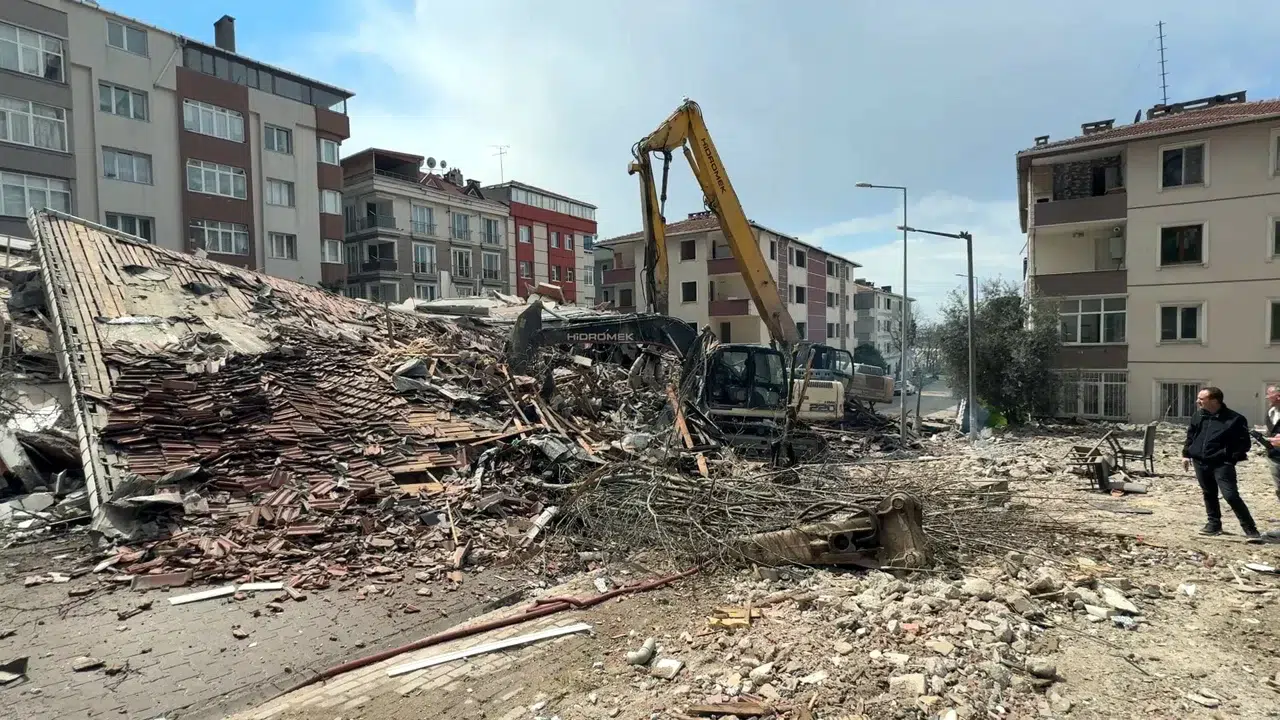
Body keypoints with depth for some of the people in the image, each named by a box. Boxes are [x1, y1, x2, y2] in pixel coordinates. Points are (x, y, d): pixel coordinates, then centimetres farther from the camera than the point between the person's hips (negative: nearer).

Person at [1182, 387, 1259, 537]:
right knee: (1209, 495, 13)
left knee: (1230, 496, -11)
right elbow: (1190, 436, 17)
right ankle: (1214, 524, 24)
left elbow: (1244, 442, -5)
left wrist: (1233, 458, -11)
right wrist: (1186, 454, 11)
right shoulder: (1199, 416, 7)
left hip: (1222, 464, -5)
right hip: (1200, 462, 5)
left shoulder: (1234, 419, -8)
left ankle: (1250, 528, 3)